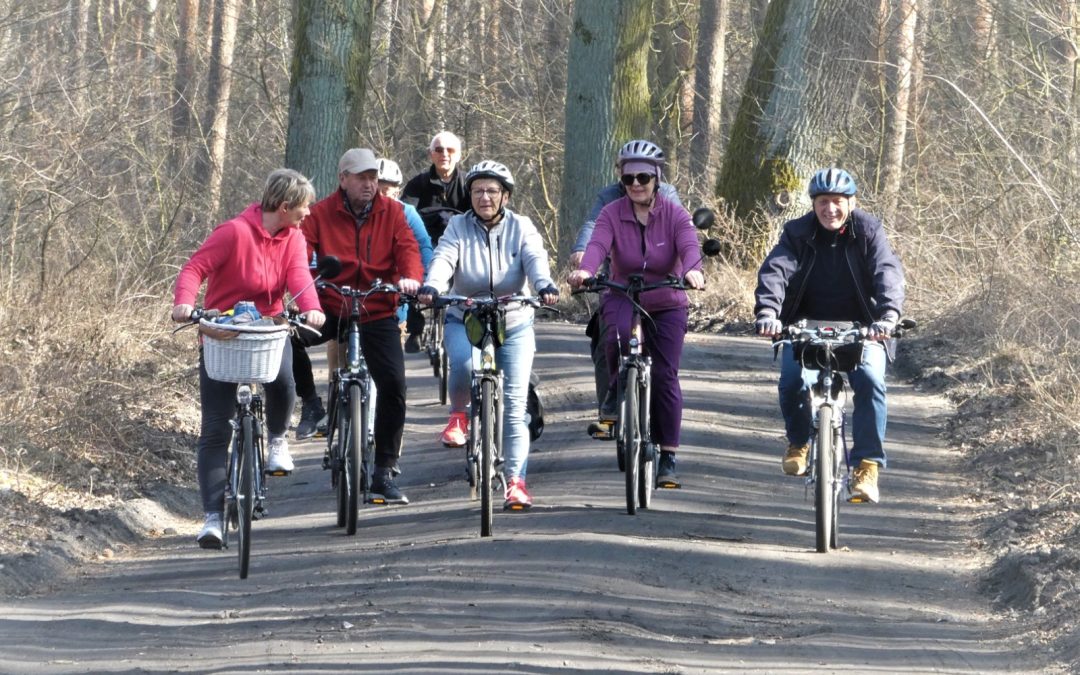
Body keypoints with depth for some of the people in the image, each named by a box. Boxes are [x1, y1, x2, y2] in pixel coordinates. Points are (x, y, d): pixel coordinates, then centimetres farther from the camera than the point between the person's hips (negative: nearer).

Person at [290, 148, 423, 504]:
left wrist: (411, 277, -30)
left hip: (378, 313, 1)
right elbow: (300, 252, -13)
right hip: (331, 309, -1)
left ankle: (385, 471, 2)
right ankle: (310, 402, -2)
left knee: (393, 384, -10)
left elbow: (407, 247, -8)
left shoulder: (391, 212, 2)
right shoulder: (321, 213, -3)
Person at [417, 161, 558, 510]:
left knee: (514, 403, -7)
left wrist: (545, 286, -41)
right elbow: (444, 258, -18)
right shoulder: (458, 227, -2)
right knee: (463, 363, -33)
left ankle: (515, 481, -3)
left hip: (514, 324, 1)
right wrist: (431, 287, -40)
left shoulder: (521, 228, -1)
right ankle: (458, 413, -1)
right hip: (465, 320, 0)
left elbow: (535, 259, -19)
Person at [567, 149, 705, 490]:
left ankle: (668, 458, 3)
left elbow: (689, 246, -25)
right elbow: (598, 245, -24)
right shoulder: (612, 214, -6)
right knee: (618, 334, -36)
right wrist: (584, 270, -47)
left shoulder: (675, 215, -7)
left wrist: (693, 270, -49)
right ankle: (615, 389, -6)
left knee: (665, 376, -6)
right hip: (622, 296, 0)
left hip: (666, 304, 0)